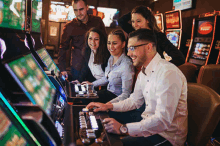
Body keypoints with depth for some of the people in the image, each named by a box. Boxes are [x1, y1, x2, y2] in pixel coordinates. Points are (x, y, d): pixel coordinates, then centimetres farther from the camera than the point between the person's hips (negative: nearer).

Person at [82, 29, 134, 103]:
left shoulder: (126, 65, -27)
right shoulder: (111, 58, -1)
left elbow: (126, 95, -25)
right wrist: (92, 84, 23)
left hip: (117, 97, -8)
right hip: (108, 91, 8)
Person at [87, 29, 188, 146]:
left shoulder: (168, 73, -26)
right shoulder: (143, 72, 5)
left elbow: (163, 120, -30)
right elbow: (135, 101, 15)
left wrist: (123, 128, -31)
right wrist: (109, 106, 3)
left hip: (167, 135, -8)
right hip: (148, 122, 8)